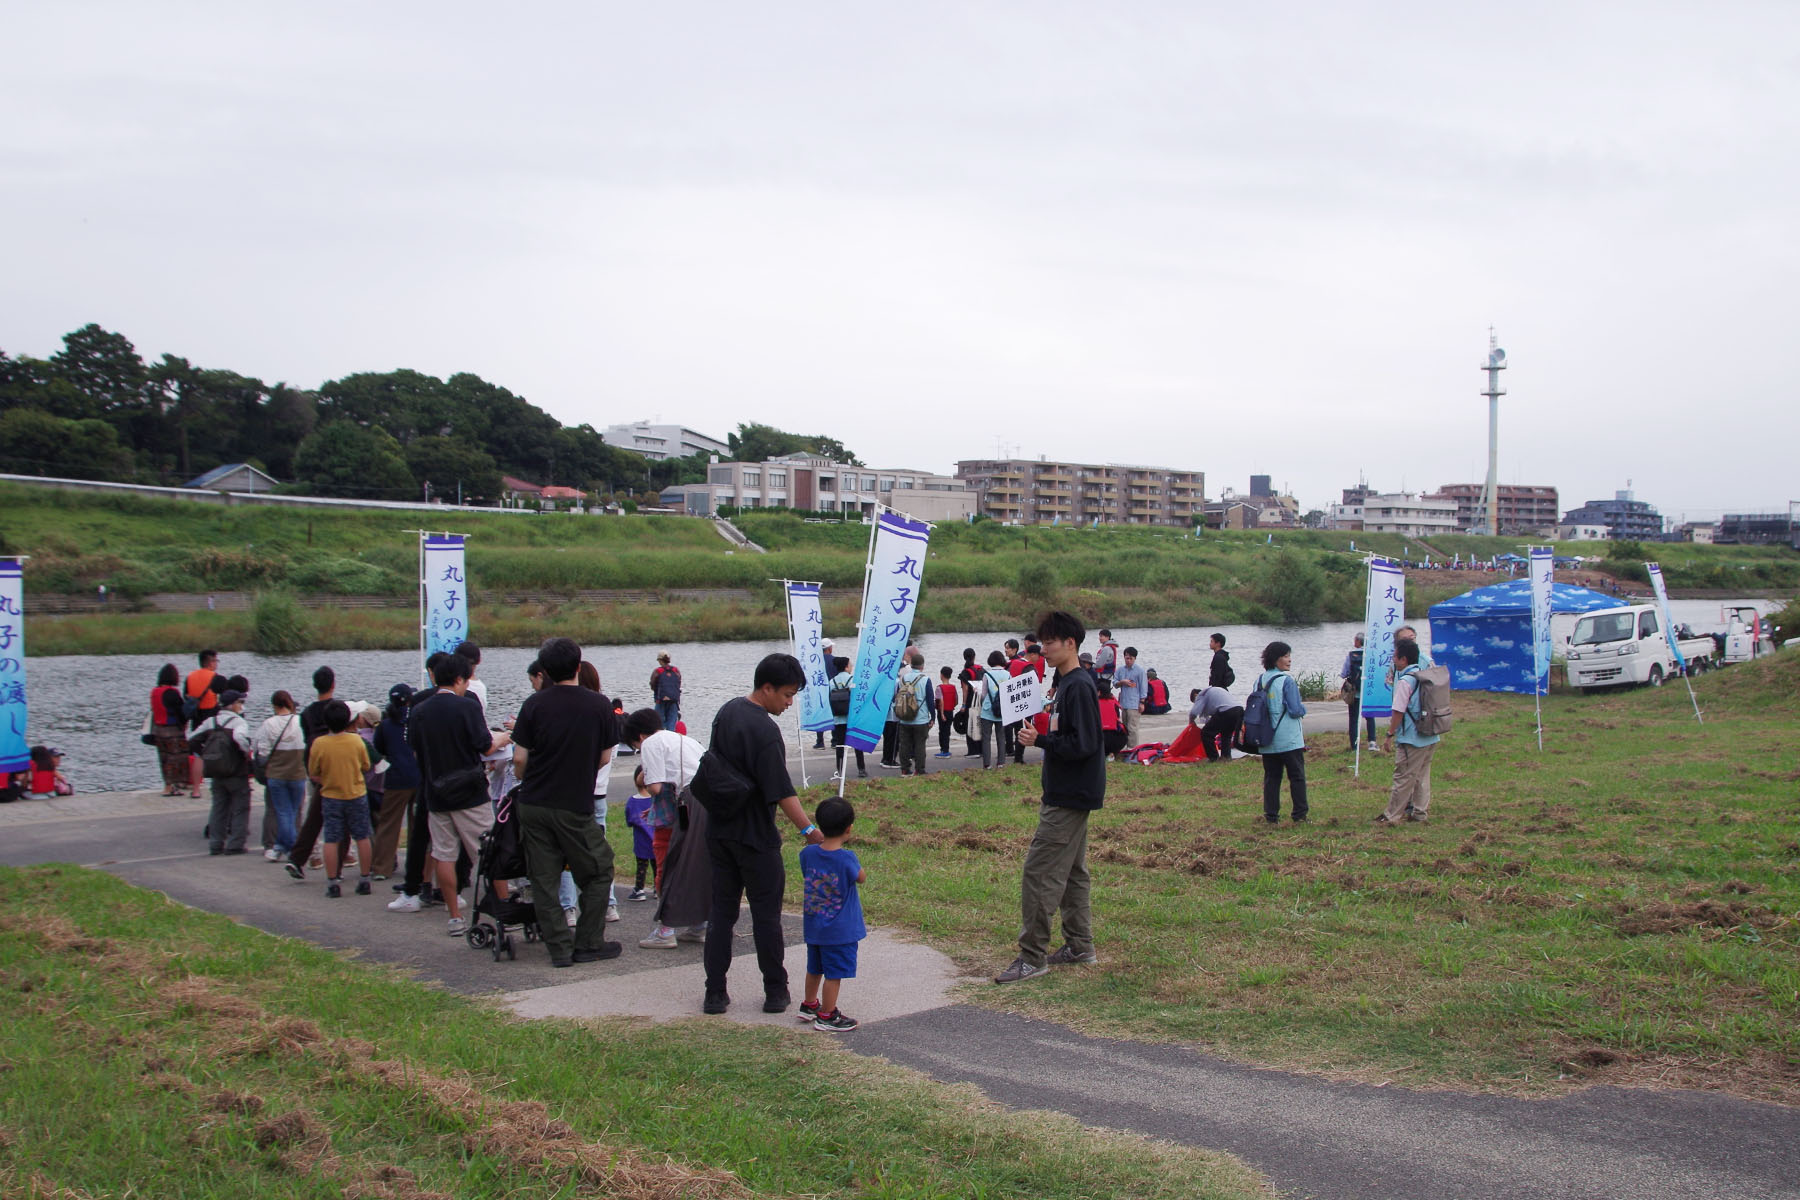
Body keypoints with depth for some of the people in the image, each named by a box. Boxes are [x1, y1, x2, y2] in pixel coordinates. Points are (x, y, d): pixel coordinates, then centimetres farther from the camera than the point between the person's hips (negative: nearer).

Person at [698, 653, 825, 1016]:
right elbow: (781, 791, -24)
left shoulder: (727, 711, 5)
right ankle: (776, 992, 14)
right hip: (754, 836, -7)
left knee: (721, 912, 10)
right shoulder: (764, 730, -21)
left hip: (719, 831, 7)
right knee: (766, 914, 5)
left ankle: (715, 994, 12)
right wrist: (808, 830, -20)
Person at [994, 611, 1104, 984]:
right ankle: (1080, 946, 25)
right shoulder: (1063, 682, 13)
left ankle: (1032, 956, -5)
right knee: (1071, 871, 16)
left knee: (1038, 873, -9)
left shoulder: (1079, 686, -19)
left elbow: (1083, 744, -24)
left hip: (1069, 797, -11)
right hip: (1065, 793, 11)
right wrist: (1041, 727, 5)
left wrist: (1041, 740, -22)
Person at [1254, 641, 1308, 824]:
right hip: (1289, 740, -6)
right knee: (1297, 776, 4)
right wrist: (1303, 709, 4)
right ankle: (1300, 815, 5)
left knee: (1271, 777, 11)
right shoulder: (1287, 681, -14)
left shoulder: (1260, 680, 6)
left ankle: (1271, 815, 10)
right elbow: (1296, 710, -16)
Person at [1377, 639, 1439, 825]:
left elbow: (1398, 711, -18)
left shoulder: (1405, 681, -17)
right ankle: (1421, 812, 20)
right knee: (1422, 776, 16)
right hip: (1430, 737, 9)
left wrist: (1389, 734, -8)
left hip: (1411, 738, -9)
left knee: (1403, 778, -3)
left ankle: (1392, 816, 3)